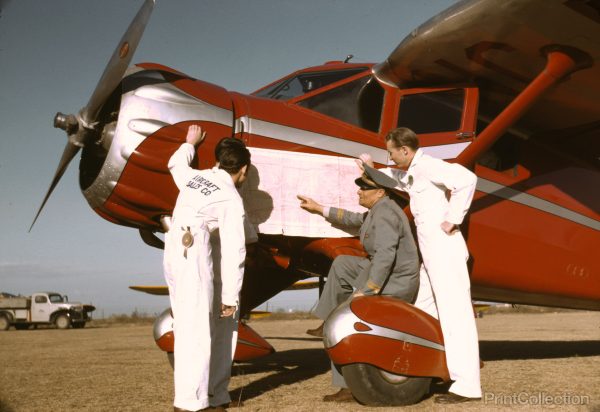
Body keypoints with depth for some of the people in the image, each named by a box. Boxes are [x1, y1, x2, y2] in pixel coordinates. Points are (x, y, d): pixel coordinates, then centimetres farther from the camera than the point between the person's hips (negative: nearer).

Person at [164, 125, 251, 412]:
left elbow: (175, 163, 44)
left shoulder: (194, 176, 19)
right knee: (195, 327, -12)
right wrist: (231, 296, -4)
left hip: (173, 250, 8)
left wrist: (190, 143, 61)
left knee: (193, 324, 6)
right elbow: (233, 252, -5)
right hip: (193, 250, -7)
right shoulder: (232, 199, 1)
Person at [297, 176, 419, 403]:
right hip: (387, 272, 11)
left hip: (392, 284, -11)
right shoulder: (379, 209, 10)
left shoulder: (384, 215, -23)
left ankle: (349, 388, -3)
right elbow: (353, 218, 26)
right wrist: (320, 209, 29)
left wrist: (366, 293, -35)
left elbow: (385, 255, -33)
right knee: (342, 264, 21)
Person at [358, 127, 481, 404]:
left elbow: (466, 179, -27)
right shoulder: (410, 172, 17)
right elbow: (390, 179, 36)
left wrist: (453, 219, -23)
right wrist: (370, 168, 17)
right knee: (423, 311, 17)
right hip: (432, 254, 10)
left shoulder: (427, 166, -13)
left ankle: (467, 385, -6)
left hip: (444, 249, -10)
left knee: (454, 313, -9)